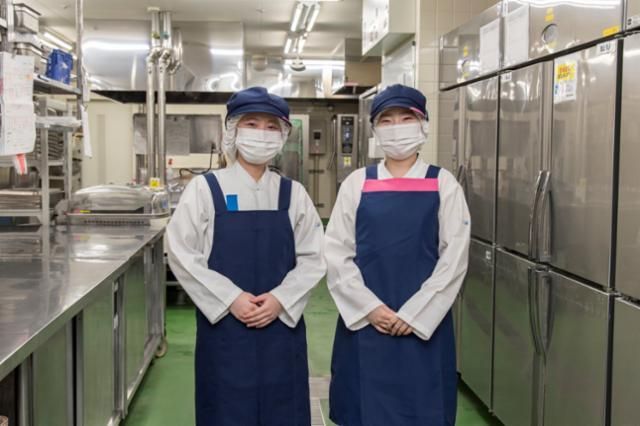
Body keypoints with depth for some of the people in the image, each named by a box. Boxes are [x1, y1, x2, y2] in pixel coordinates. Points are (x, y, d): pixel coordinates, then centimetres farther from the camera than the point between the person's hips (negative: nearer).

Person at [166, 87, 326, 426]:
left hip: (281, 326, 2)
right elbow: (182, 254, -6)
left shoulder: (294, 194, 4)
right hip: (223, 325, -2)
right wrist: (230, 299, -13)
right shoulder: (204, 189, -2)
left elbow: (313, 258, 3)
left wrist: (280, 300, -11)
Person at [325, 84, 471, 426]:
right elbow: (336, 254, 1)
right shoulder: (357, 183, 3)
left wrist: (413, 314, -11)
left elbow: (455, 257, -4)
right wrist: (370, 308, -10)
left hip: (424, 324, -1)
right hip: (363, 322, 1)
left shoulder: (443, 184, 1)